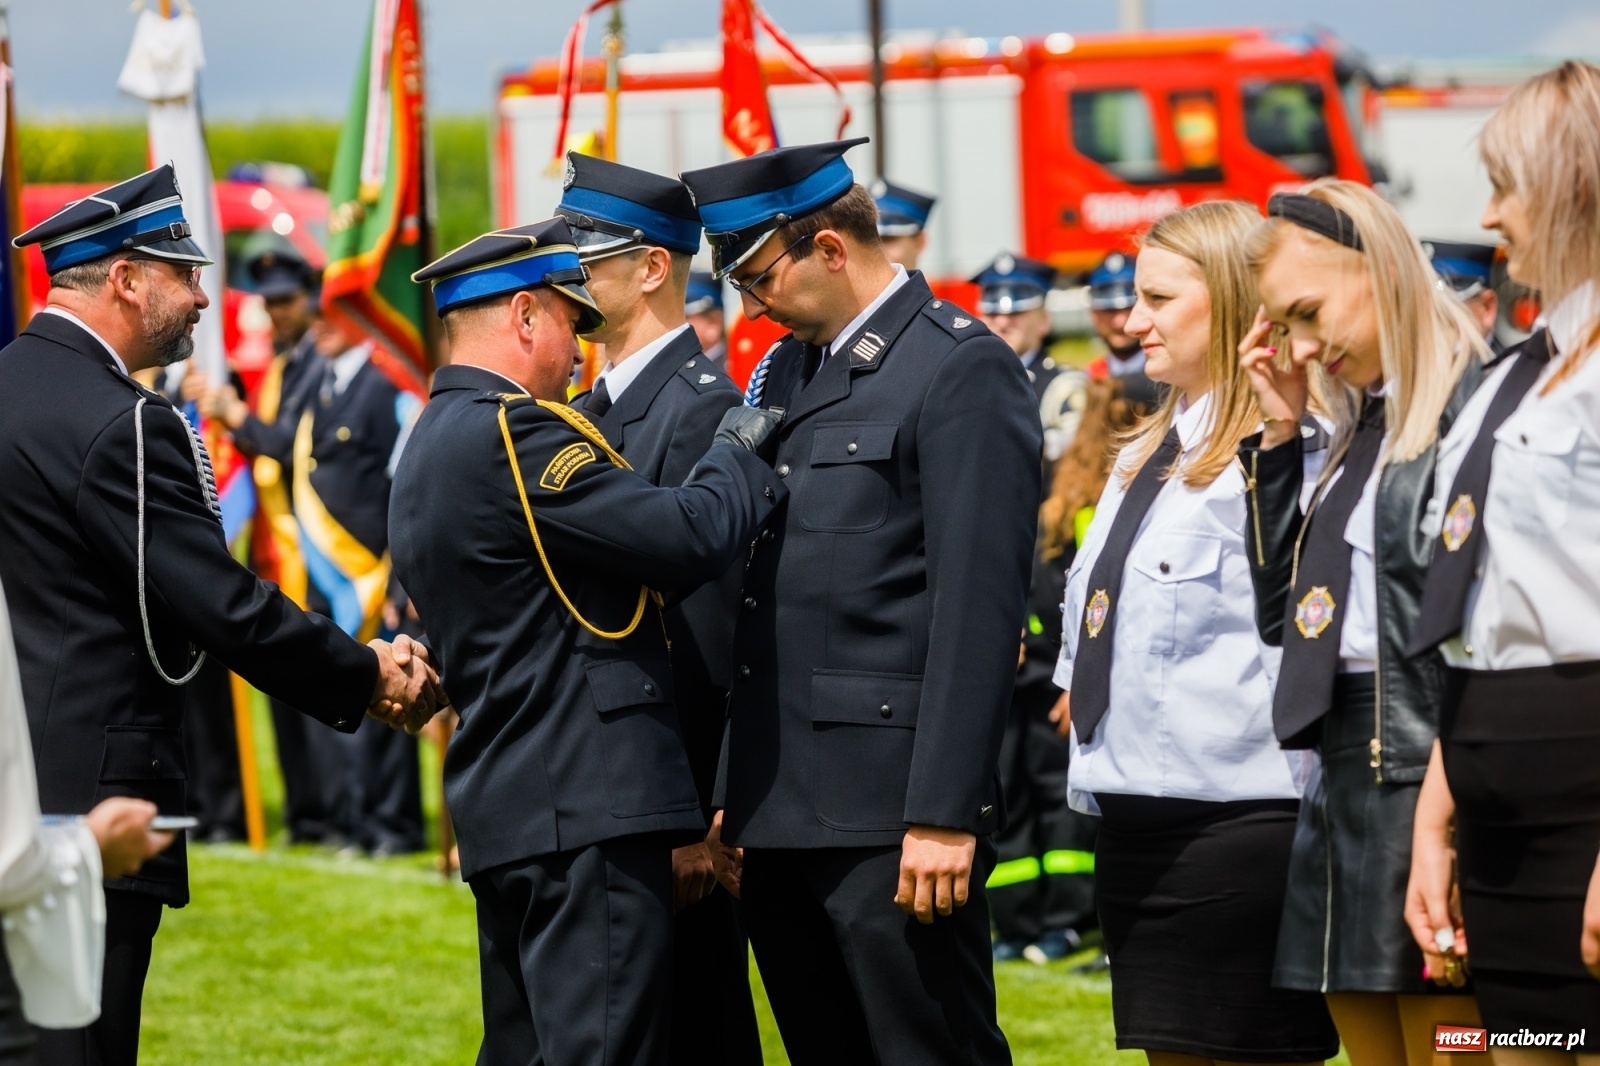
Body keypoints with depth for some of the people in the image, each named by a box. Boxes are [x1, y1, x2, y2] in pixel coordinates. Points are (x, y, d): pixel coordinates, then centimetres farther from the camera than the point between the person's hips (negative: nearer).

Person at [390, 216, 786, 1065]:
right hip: (587, 806, -11)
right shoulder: (512, 433, -14)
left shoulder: (432, 447, 19)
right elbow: (688, 539, -17)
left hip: (506, 804, 11)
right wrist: (740, 454, 0)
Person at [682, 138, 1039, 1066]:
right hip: (781, 814, 8)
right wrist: (730, 797, 14)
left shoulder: (962, 369, -8)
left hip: (891, 815, -8)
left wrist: (944, 815, -19)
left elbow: (979, 607, -14)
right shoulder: (785, 374, 17)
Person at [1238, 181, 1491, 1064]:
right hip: (1344, 784, 9)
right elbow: (1280, 612, 16)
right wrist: (1280, 437, 11)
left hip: (1431, 782, -9)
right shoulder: (1359, 428, 16)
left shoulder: (1475, 408, -11)